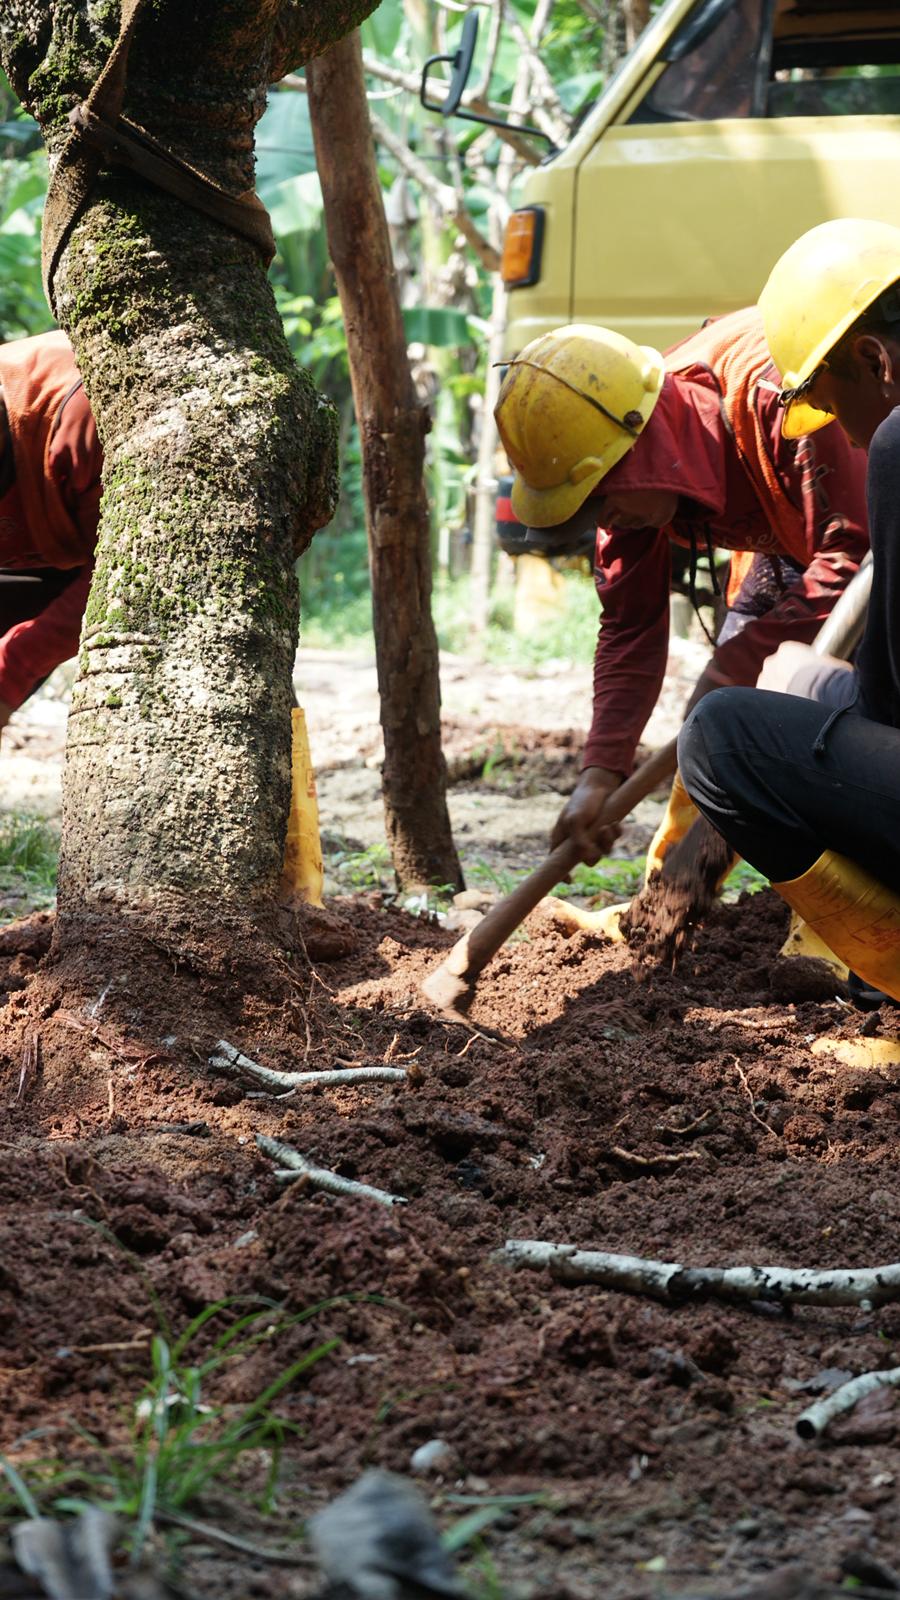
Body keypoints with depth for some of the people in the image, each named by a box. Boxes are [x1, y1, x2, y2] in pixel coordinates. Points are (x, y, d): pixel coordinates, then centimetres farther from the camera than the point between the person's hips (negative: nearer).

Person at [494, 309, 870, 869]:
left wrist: (742, 662, -35)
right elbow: (630, 628, -9)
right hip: (788, 545, 8)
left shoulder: (774, 393, -41)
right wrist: (601, 771, -18)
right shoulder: (637, 472, -16)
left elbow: (857, 552, -39)